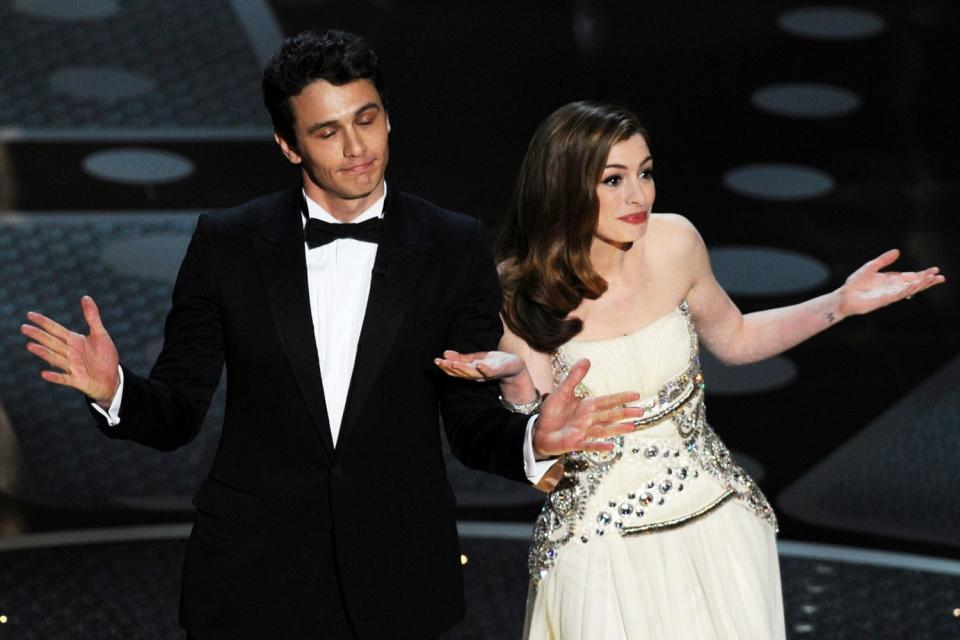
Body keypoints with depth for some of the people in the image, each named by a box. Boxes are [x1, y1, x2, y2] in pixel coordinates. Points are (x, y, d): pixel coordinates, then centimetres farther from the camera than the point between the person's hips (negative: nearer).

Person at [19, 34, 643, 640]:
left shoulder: (456, 248, 0)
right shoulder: (226, 244, -1)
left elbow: (474, 425, 1)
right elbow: (177, 412, 2)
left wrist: (534, 437, -21)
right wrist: (114, 388, -19)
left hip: (398, 589, 0)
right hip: (253, 579, 0)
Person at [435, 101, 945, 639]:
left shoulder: (674, 242, -8)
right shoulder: (522, 294, -14)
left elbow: (734, 340, 13)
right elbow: (544, 468, -14)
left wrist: (841, 304, 3)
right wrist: (516, 377, -31)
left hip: (717, 525, 3)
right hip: (603, 549, -3)